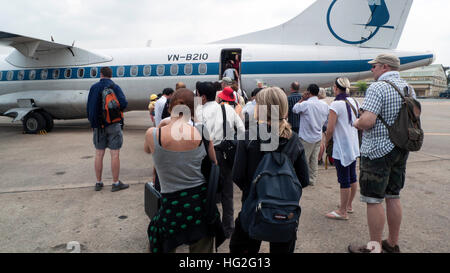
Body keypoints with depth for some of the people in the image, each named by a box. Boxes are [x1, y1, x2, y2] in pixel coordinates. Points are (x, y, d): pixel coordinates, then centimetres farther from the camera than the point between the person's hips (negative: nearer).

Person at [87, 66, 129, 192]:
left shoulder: (93, 88, 5)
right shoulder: (114, 87, -6)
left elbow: (89, 107, 5)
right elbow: (124, 103, -19)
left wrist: (92, 122, 14)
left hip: (98, 125, 4)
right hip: (113, 125, -4)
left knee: (99, 154, 11)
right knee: (115, 154, 1)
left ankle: (98, 183, 20)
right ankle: (116, 183, 6)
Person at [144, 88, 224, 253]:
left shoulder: (152, 134, -13)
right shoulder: (202, 132, -11)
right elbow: (214, 164, 3)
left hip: (171, 205, -1)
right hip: (201, 203, 1)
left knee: (166, 248, 25)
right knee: (202, 249, 21)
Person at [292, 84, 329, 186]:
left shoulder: (305, 104, -21)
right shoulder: (324, 104, -1)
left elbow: (294, 109, -3)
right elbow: (325, 119, 10)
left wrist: (302, 99, 0)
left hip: (307, 137, -6)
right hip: (318, 136, 6)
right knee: (314, 160, 14)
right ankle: (312, 180, 24)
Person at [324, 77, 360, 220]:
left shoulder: (336, 104, -17)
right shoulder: (354, 102, 6)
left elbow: (330, 129, -18)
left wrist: (325, 143, -2)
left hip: (341, 148, -8)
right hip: (354, 146, 8)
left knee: (344, 180, -1)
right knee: (352, 177, 17)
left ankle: (343, 212, 10)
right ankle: (349, 205, 32)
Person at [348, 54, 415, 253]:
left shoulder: (377, 87, -16)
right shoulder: (408, 88, 11)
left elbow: (367, 121, -26)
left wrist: (356, 123, -6)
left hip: (377, 151, -9)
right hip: (401, 149, 9)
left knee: (374, 200, 1)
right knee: (393, 197, 17)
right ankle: (393, 244, 31)